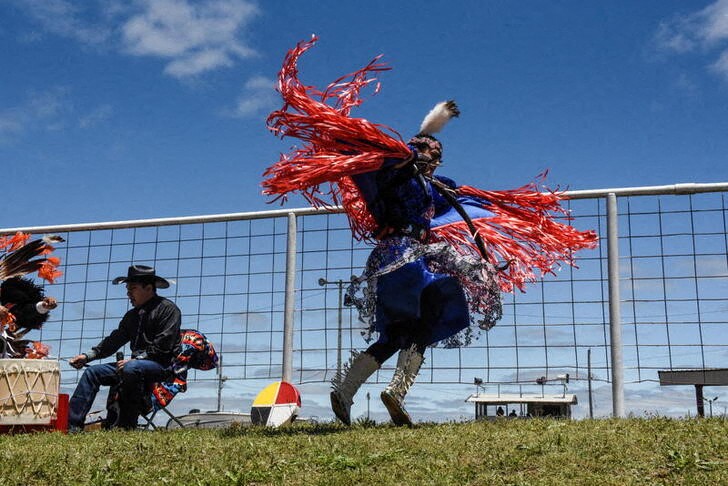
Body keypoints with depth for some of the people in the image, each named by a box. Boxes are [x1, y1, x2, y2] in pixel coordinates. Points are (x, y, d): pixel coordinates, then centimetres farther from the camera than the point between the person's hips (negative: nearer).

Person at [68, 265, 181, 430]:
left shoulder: (168, 309, -5)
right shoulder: (132, 315, 21)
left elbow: (162, 347, -14)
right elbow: (114, 340, 17)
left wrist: (133, 360, -18)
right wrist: (88, 356, 4)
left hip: (163, 365, -8)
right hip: (136, 363, 8)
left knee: (131, 369, -36)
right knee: (92, 372, -2)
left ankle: (127, 427, -27)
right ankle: (72, 424, -9)